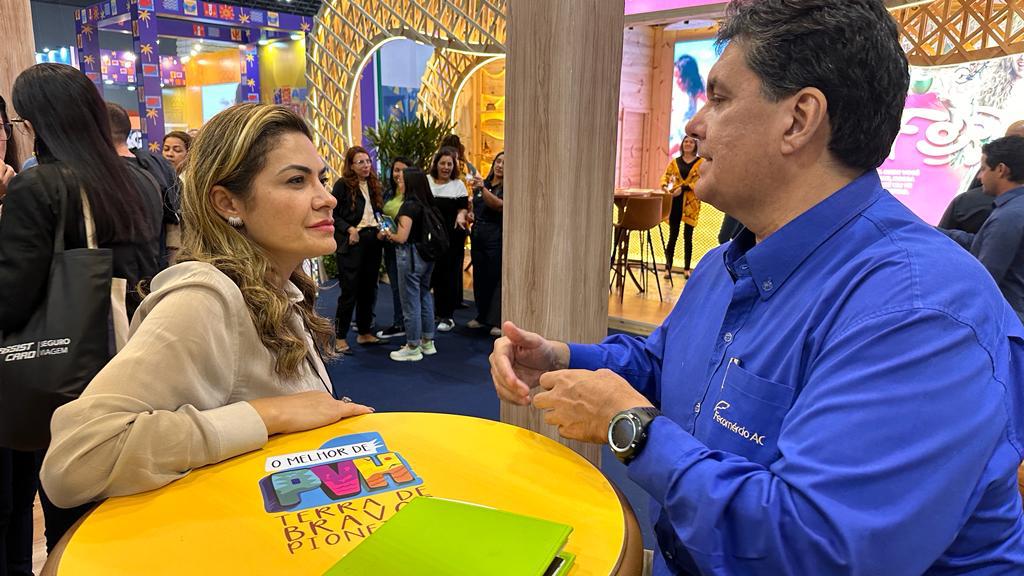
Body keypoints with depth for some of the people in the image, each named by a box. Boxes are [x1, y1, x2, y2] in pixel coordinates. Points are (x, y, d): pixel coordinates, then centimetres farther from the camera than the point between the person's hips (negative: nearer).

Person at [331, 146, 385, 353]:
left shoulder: (374, 185, 13)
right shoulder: (343, 185, -6)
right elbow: (332, 214, -8)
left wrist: (382, 227, 3)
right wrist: (349, 229, -18)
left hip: (373, 241, 6)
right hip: (352, 242, -6)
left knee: (369, 289, 12)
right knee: (350, 290, -5)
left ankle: (365, 333, 23)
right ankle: (340, 338, 4)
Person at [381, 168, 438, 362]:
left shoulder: (409, 205, -17)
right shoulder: (429, 205, 6)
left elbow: (402, 237, -20)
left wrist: (388, 234, 0)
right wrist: (393, 234, 16)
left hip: (410, 256, -8)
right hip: (427, 256, 8)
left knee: (411, 302, 1)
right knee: (425, 297, 16)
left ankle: (413, 348, 10)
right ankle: (427, 342, 26)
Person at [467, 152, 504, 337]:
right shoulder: (482, 184, 15)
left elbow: (499, 205, -20)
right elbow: (473, 206, 27)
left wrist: (482, 189, -27)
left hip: (496, 236, -6)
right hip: (478, 234, 6)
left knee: (495, 277, -6)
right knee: (479, 276, 10)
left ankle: (498, 321, -1)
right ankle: (482, 316, 21)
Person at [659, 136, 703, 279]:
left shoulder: (701, 162, 3)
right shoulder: (674, 162, 11)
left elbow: (701, 181, -8)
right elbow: (665, 177, 8)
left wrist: (683, 188, -19)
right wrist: (665, 186, -15)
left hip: (691, 203, -1)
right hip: (675, 202, 1)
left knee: (688, 237, 5)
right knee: (673, 235, 2)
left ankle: (687, 268, 14)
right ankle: (668, 267, 7)